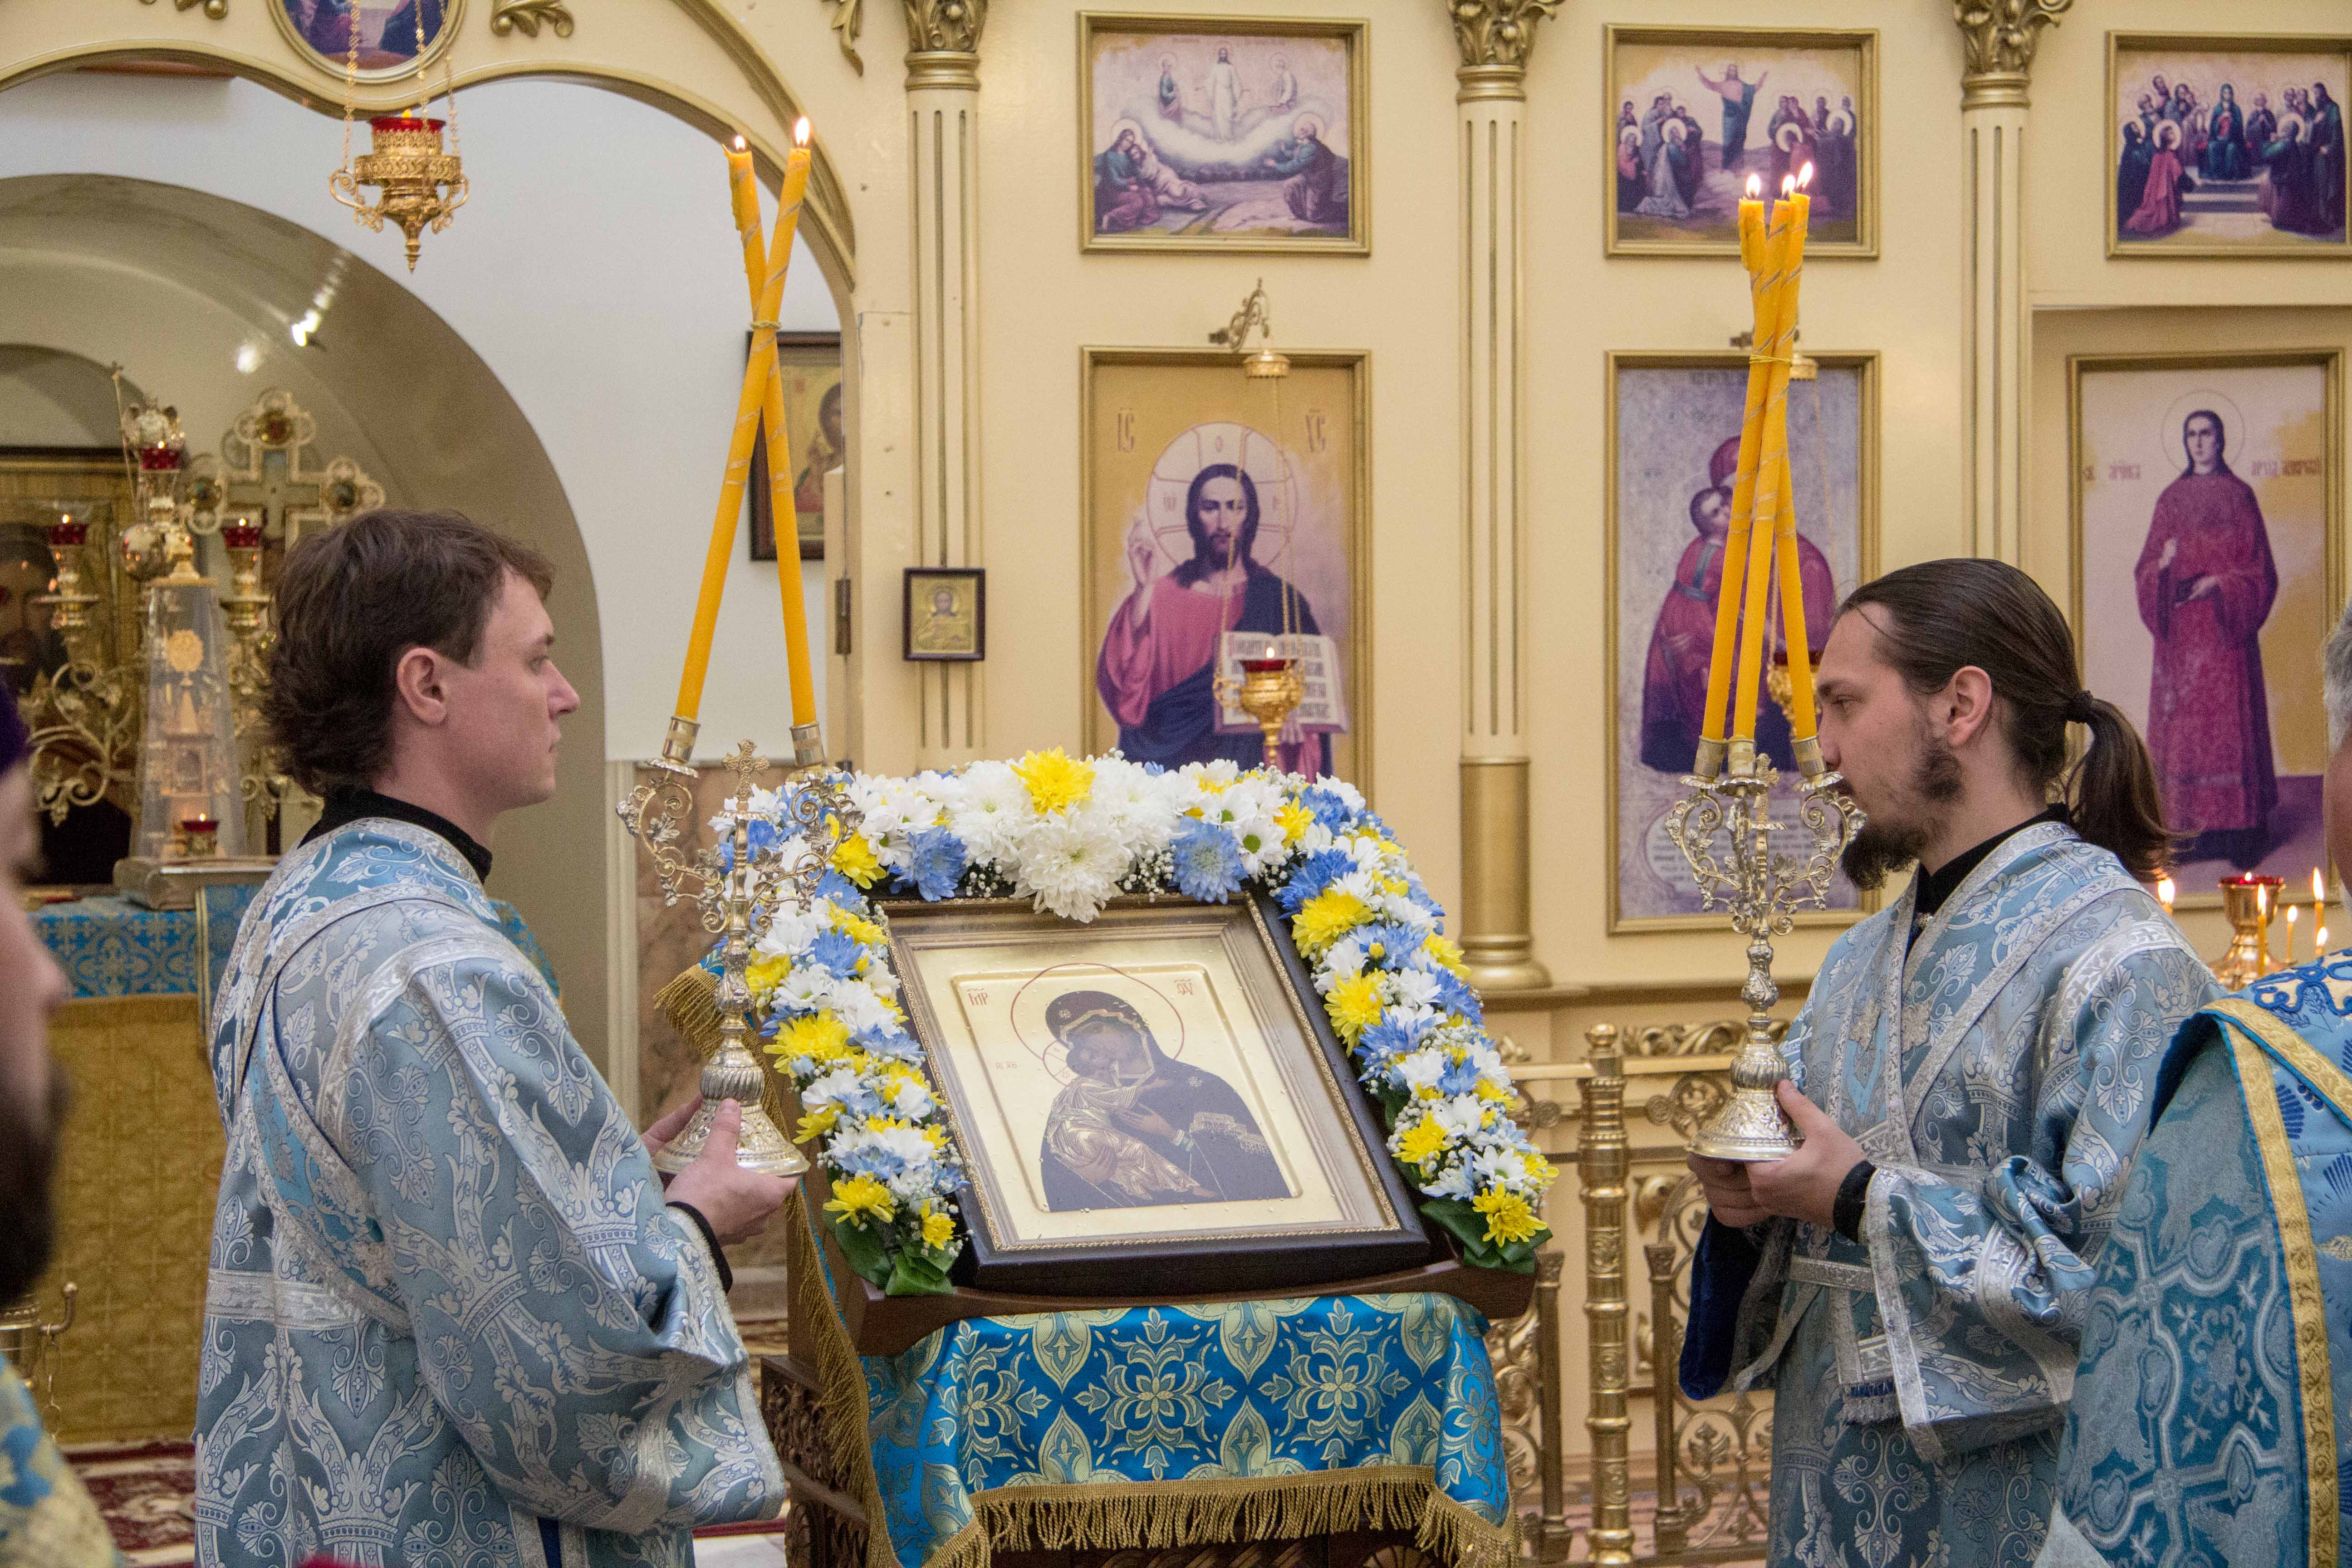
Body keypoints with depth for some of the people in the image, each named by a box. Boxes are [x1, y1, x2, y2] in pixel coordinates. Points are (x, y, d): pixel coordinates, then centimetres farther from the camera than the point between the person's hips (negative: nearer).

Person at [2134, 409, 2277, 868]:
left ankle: (2239, 830, -2)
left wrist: (2219, 583, -15)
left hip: (2225, 632, -2)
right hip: (2180, 633, 3)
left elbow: (2259, 570, 1)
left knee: (2230, 722, -5)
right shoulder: (2171, 499, 10)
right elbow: (2147, 567, 8)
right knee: (2183, 724, -1)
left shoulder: (2240, 496, 3)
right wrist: (2163, 565, -14)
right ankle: (2195, 826, 1)